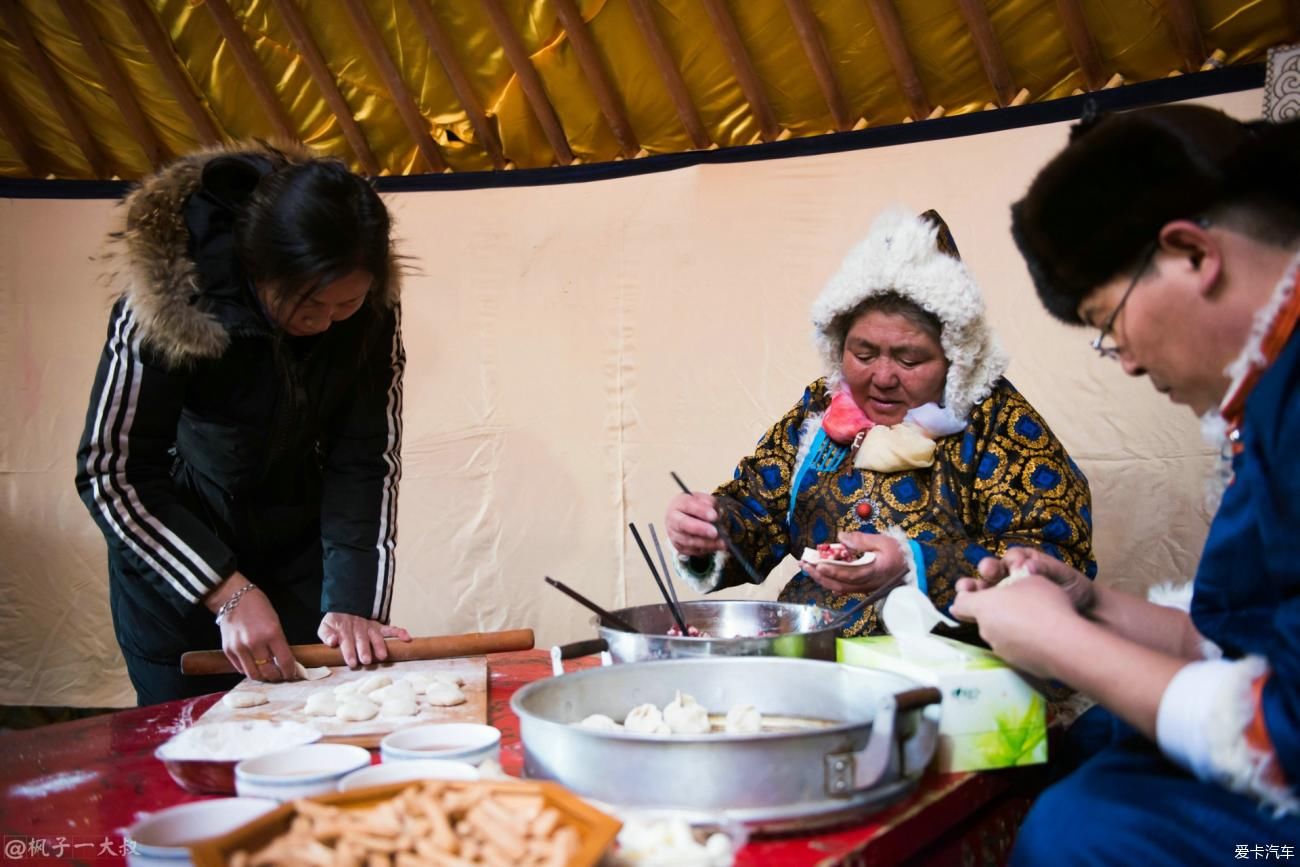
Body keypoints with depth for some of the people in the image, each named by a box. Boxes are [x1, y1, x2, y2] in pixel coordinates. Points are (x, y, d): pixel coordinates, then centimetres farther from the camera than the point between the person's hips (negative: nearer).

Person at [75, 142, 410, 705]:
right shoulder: (167, 298, -28)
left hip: (298, 543, 3)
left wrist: (353, 601, -26)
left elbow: (367, 463, -15)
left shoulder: (371, 312, -18)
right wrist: (228, 592, -28)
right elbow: (109, 473, -23)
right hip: (172, 541, -2)